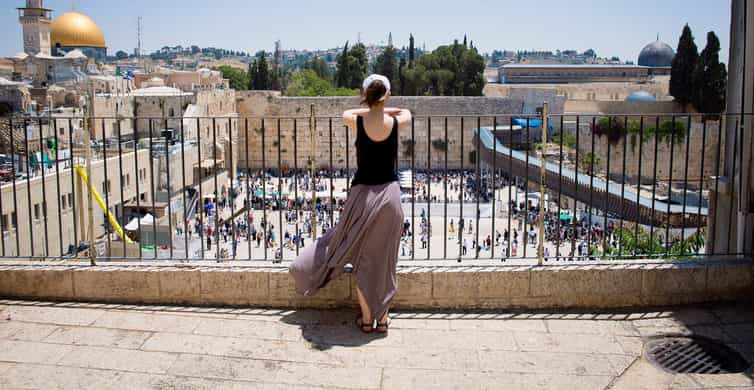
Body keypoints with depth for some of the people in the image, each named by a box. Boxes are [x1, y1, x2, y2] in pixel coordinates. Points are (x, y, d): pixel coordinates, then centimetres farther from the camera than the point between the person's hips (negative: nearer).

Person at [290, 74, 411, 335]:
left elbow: (345, 113, 18)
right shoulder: (396, 122, -6)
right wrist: (384, 109, 25)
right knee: (385, 259, 12)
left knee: (363, 260, 12)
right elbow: (406, 112, 20)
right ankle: (383, 317, 21)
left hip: (363, 194, -1)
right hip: (390, 193, 1)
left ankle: (366, 318, 20)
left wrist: (370, 109, 24)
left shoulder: (356, 121, -8)